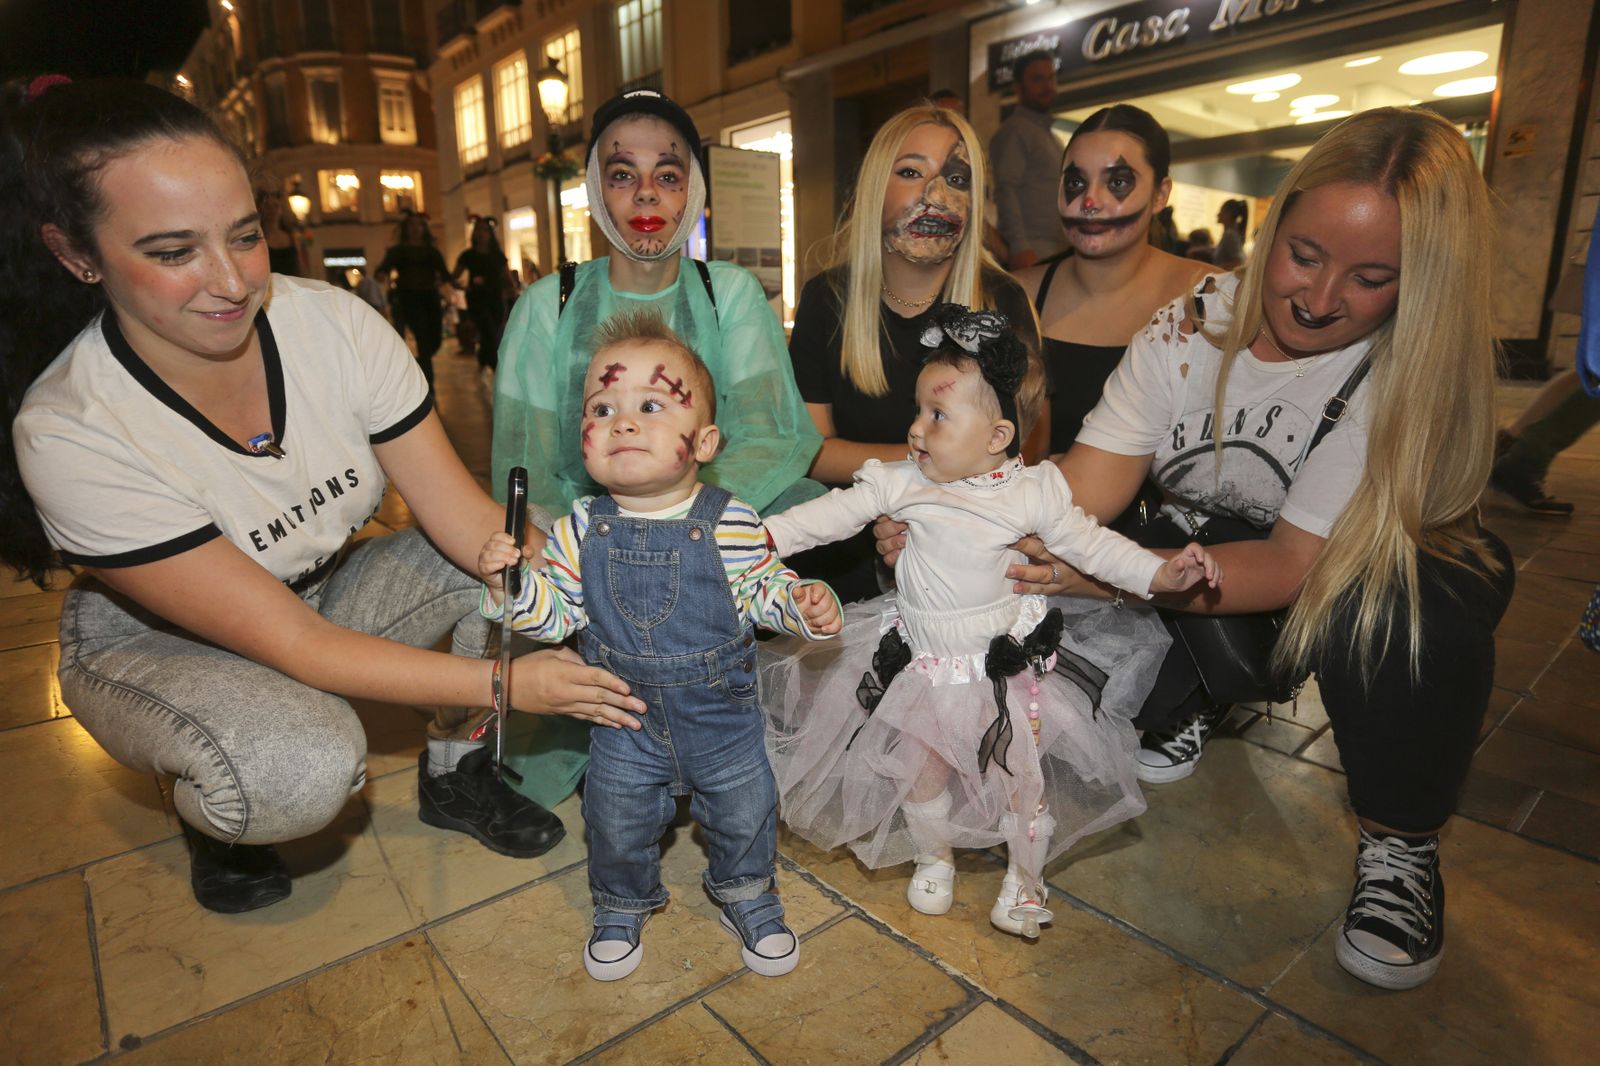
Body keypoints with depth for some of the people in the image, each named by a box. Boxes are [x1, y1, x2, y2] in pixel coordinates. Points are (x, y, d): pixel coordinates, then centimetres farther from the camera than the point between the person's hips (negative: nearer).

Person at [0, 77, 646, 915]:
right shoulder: (69, 431, -29)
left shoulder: (334, 323, -21)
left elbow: (460, 510, -20)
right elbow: (290, 644, -31)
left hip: (323, 590, 4)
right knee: (303, 765, -36)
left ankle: (452, 768, 5)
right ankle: (210, 817, 4)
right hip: (154, 646, -4)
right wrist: (504, 681, -36)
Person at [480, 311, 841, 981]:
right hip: (625, 721, 2)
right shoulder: (581, 530, -11)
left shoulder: (731, 523, -18)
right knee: (617, 825, 20)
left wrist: (804, 606, -25)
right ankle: (622, 906, 51)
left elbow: (762, 590, -6)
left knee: (743, 816, 18)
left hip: (722, 714, -1)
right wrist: (511, 582, -22)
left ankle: (747, 896, 50)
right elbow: (557, 612, -5)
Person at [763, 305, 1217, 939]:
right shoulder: (900, 482, -11)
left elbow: (1088, 542, -3)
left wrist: (1159, 573, -10)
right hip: (922, 655, 2)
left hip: (1007, 655, -1)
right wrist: (766, 536, -19)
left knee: (1022, 773, 8)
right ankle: (935, 856, 42)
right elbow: (836, 513, -10)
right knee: (921, 765, 12)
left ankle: (1025, 875, 36)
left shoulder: (1034, 490, -12)